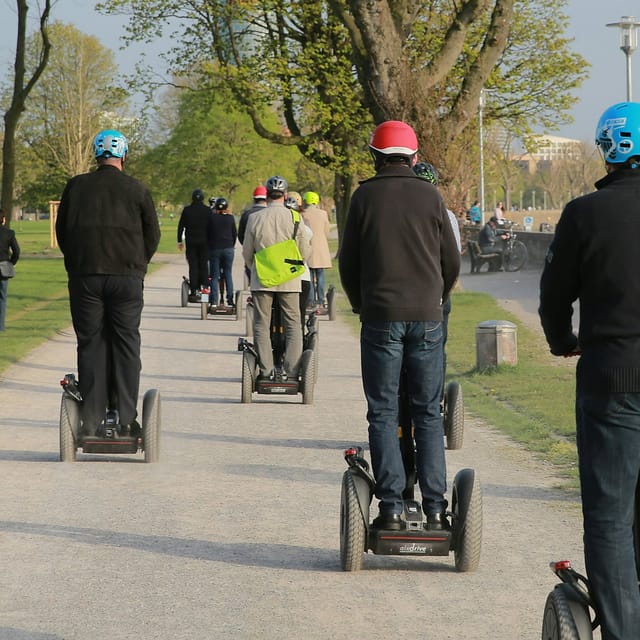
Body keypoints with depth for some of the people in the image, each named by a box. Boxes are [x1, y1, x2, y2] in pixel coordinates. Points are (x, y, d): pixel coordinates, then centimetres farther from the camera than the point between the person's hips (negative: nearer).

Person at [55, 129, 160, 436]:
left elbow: (61, 231, 10)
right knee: (126, 346, 5)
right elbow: (152, 235, 5)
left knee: (90, 345, 4)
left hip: (84, 277, 1)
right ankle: (126, 418, 2)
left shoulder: (76, 186, 3)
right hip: (127, 277, -1)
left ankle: (91, 421, 1)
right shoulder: (137, 190, 0)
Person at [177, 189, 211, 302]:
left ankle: (193, 291, 0)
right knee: (204, 264, 10)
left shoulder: (186, 210, 0)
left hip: (191, 242, 0)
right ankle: (204, 285, -3)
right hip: (204, 241, 0)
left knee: (193, 266, 2)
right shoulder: (207, 210, -2)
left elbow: (181, 226, 3)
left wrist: (180, 240, 9)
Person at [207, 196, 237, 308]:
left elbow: (207, 234, 1)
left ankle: (214, 301, -2)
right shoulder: (230, 218, -2)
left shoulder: (212, 217, -3)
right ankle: (230, 300, 4)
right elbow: (235, 234, 3)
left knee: (214, 275, 4)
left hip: (214, 249, 0)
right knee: (228, 275, 7)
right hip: (228, 249, 0)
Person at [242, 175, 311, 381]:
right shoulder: (294, 218, -5)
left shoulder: (254, 218, -4)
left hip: (261, 279, 0)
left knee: (262, 325, 7)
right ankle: (292, 370, 3)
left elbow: (247, 253, 3)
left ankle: (266, 369, 4)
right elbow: (305, 252, 2)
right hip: (289, 279, 0)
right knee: (293, 324, 8)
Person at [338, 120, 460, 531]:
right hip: (427, 319, 1)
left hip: (381, 317, -1)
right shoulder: (430, 195, 4)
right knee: (429, 413, 7)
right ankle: (435, 507, 3)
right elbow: (452, 262, 7)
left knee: (383, 414, 3)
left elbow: (348, 262, 4)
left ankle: (392, 507, -3)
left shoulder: (365, 196, 0)